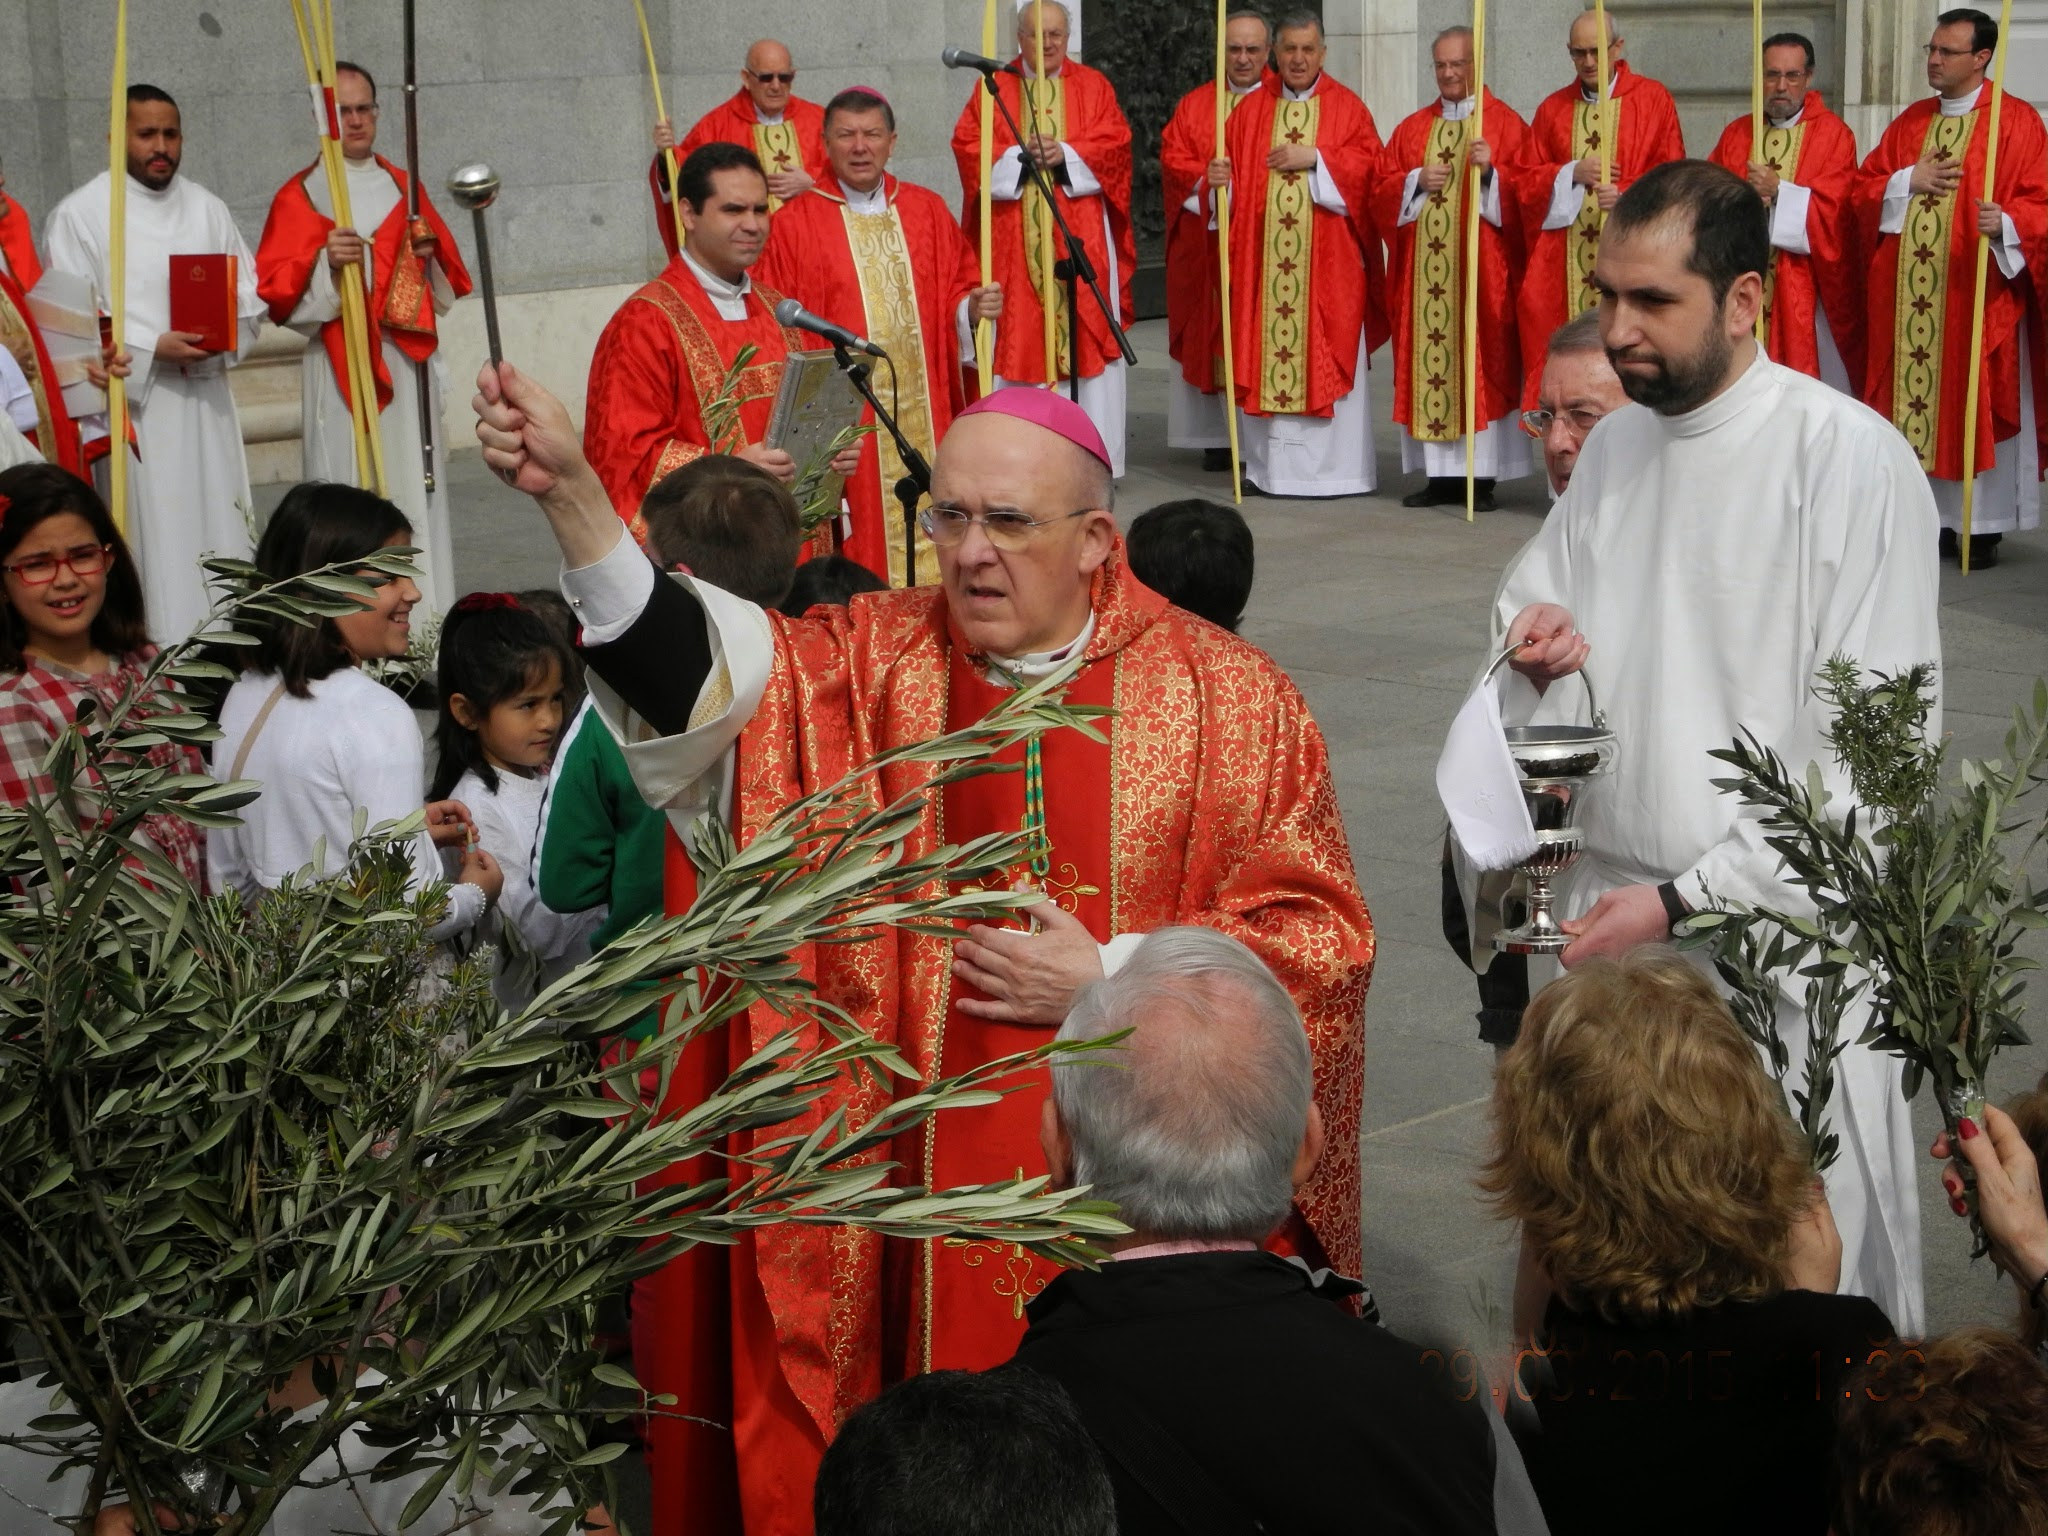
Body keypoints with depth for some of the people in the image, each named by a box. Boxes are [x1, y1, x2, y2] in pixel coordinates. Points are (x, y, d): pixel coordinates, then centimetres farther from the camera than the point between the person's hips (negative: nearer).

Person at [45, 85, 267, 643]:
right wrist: (151, 349, -17)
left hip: (205, 405, 4)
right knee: (152, 536, -7)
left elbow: (251, 297, 12)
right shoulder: (80, 214, -1)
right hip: (131, 403, -4)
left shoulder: (207, 208, 13)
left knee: (218, 529, 3)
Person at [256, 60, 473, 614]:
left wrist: (430, 253, -3)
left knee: (417, 487, 4)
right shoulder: (300, 197, 1)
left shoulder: (404, 187, 15)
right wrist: (325, 263, -23)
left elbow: (449, 288, 18)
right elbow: (277, 296, -6)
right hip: (341, 371, -4)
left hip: (409, 365, 4)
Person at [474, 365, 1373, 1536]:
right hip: (922, 1203, 2)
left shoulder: (1229, 696, -2)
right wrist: (571, 490, -28)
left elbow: (1326, 938, -3)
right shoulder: (873, 665, 3)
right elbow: (699, 666, -14)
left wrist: (1111, 981, -11)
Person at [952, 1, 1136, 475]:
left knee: (1090, 331, -3)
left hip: (1082, 236, 0)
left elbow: (1115, 142, 0)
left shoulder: (1093, 86, 10)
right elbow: (967, 145, 0)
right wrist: (1020, 155, -13)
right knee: (1019, 340, -3)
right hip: (1016, 239, 0)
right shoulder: (994, 89, 10)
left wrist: (1066, 153, -15)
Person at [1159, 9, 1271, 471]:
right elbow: (1174, 159, 3)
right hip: (1208, 241, 2)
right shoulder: (1194, 105, 12)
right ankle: (1220, 437, 3)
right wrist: (1210, 183, -15)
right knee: (1216, 336, 0)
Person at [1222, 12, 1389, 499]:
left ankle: (1334, 467, 3)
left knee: (1329, 360, -2)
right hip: (1263, 256, 2)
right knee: (1265, 355, 1)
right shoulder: (1250, 110, 12)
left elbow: (1369, 165, -5)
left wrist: (1314, 158, -13)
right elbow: (1234, 170, 9)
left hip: (1328, 260, -2)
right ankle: (1269, 466, 7)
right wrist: (1219, 179, -13)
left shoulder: (1346, 108, 5)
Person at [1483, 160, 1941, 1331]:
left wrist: (1684, 899, -19)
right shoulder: (1613, 449, 9)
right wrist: (1536, 648, -5)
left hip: (1783, 934, -6)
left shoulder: (1850, 459, -12)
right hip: (1617, 921, 6)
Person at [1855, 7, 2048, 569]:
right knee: (1916, 399, 6)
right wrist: (1909, 181, -6)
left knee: (1978, 403, -1)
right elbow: (1864, 189, 13)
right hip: (1909, 294, 5)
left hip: (1977, 291, -5)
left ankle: (1982, 525, 6)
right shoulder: (1910, 122, 13)